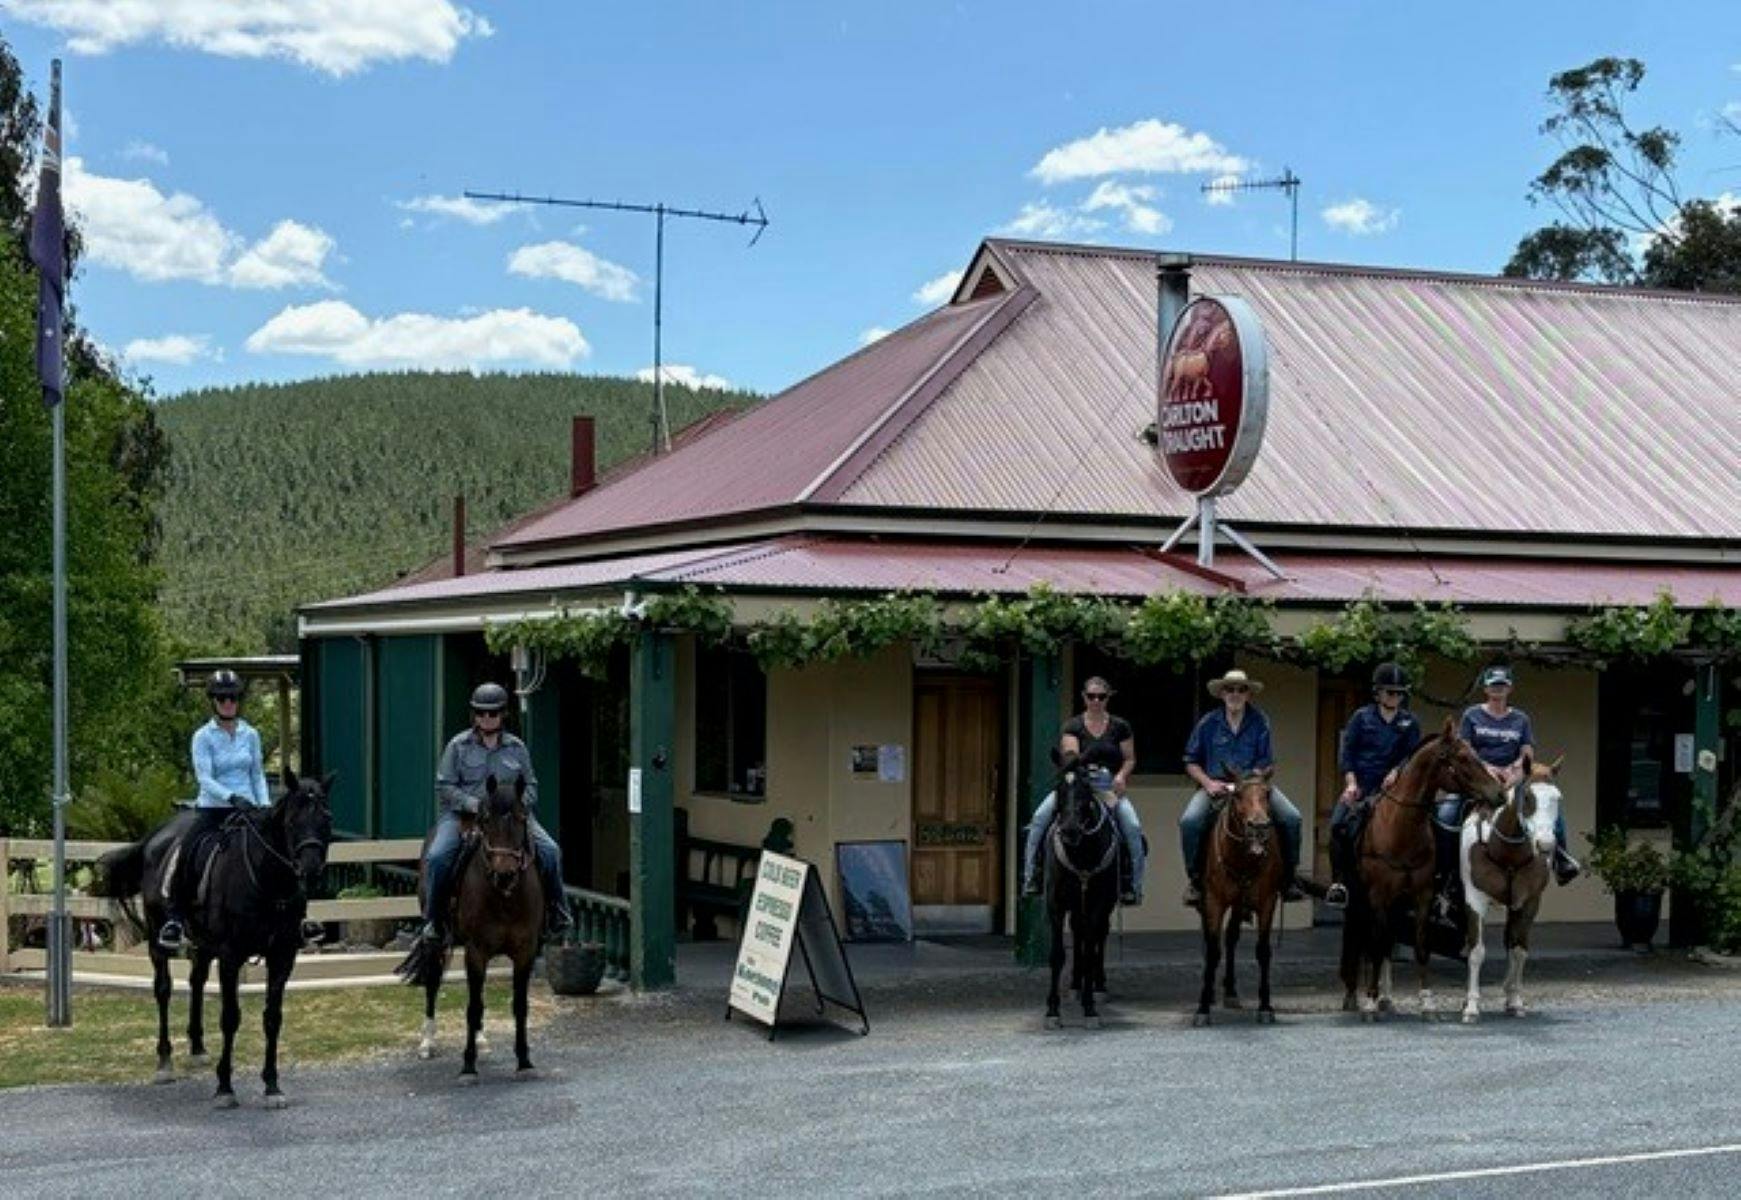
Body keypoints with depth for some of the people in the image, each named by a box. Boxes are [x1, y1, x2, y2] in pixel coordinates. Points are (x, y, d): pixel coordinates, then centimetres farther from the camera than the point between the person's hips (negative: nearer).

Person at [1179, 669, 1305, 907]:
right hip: (1215, 787, -1)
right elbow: (1191, 762, 8)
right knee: (1190, 821, -29)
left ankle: (1289, 877, -3)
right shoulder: (1208, 723, 3)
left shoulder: (1259, 722, 4)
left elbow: (1265, 762, 3)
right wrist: (1208, 783, -10)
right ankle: (1195, 879, -10)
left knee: (1291, 818, -20)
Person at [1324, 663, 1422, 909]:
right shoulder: (1362, 717, 7)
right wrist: (1351, 783, -9)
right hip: (1358, 785, 0)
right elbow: (1347, 753, 3)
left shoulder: (1409, 723, 11)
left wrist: (1396, 771, -16)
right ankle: (1338, 882, -16)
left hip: (1390, 785, 1)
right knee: (1337, 825, -21)